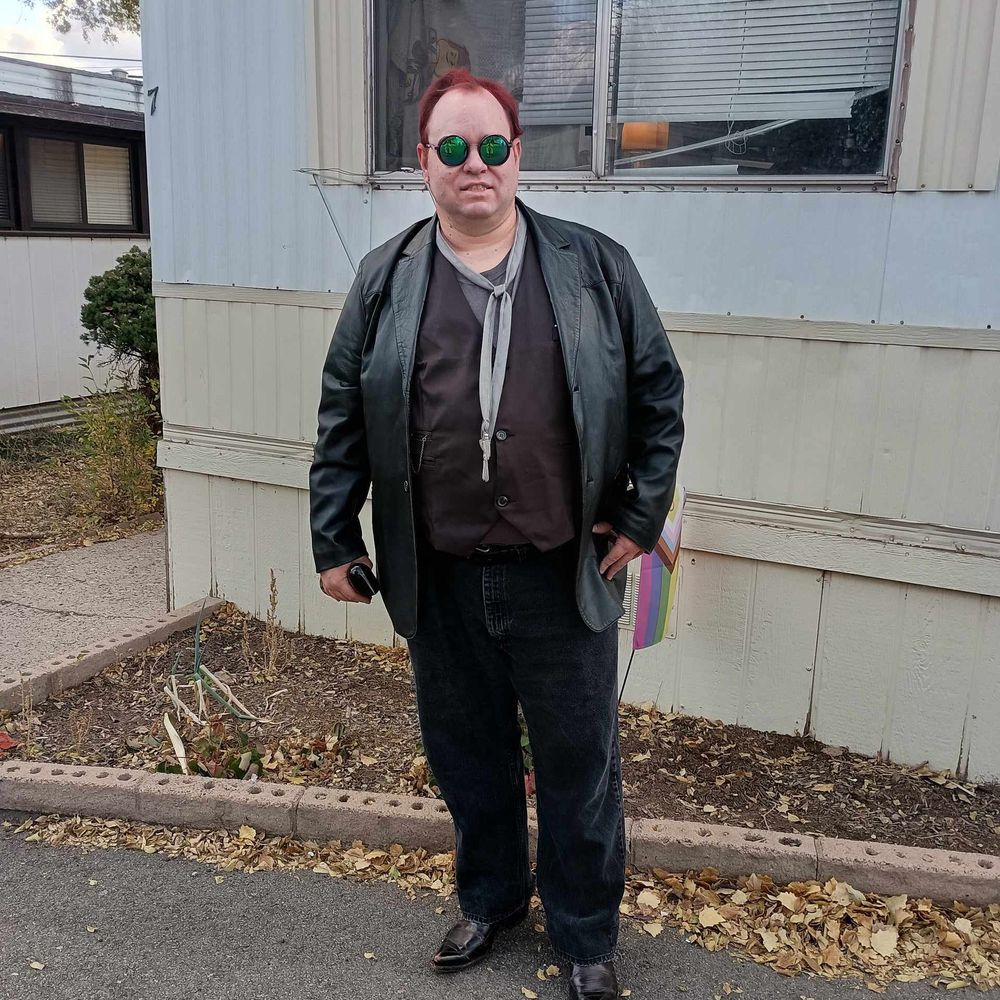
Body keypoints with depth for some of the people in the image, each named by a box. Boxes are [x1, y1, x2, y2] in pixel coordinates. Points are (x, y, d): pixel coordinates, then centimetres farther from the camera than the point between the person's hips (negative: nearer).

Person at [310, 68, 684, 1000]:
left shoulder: (596, 267, 0)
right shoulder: (385, 281, 3)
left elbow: (659, 392, 5)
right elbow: (343, 419, 6)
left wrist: (641, 516, 1)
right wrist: (333, 541, 5)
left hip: (563, 577, -1)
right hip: (439, 582, 2)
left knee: (579, 766, 12)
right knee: (467, 757, 19)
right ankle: (490, 898, 45)